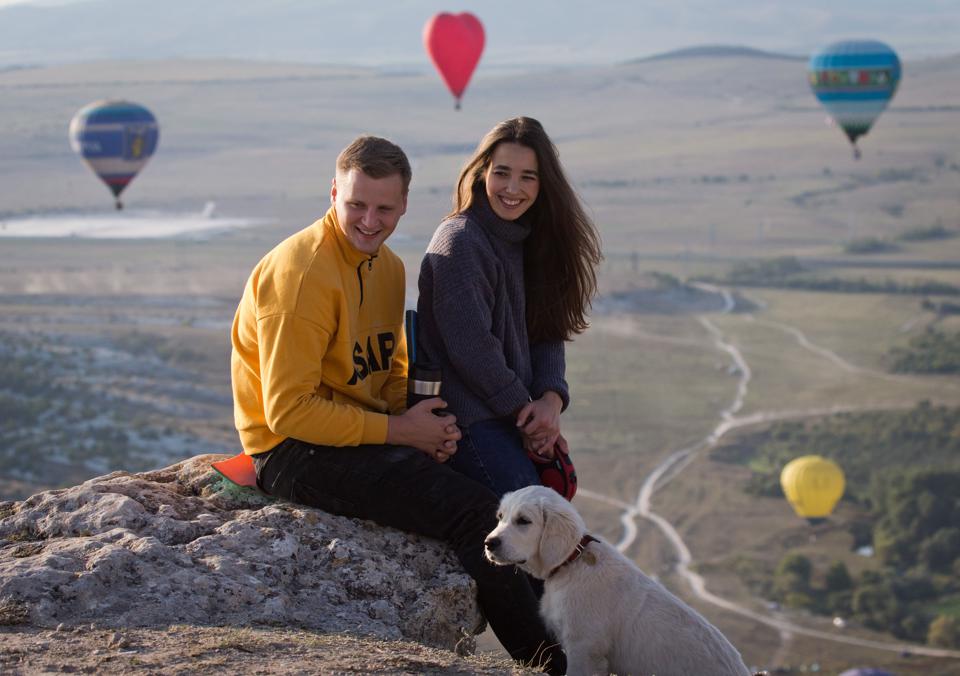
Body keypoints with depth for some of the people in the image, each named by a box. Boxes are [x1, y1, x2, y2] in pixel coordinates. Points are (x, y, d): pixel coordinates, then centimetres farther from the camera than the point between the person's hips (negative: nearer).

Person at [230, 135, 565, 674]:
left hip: (364, 436, 9)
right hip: (294, 453, -9)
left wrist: (428, 427, -4)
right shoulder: (303, 272, -19)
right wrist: (400, 431, -19)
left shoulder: (388, 266, 9)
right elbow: (290, 410, -22)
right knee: (472, 511, -20)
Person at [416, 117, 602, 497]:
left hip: (517, 415, 8)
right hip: (468, 419, -8)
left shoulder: (527, 243, 14)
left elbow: (547, 336, 10)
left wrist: (551, 398, -9)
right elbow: (470, 346, -17)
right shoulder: (460, 241, -13)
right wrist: (524, 408, -9)